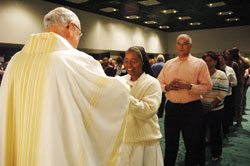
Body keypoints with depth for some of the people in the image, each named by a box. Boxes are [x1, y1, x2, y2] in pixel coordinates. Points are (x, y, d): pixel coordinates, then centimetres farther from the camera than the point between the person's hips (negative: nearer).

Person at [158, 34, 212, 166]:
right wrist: (167, 86, -11)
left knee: (192, 145, 12)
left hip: (192, 109, -3)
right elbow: (158, 84, 9)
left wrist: (189, 86, -20)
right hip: (171, 108, 3)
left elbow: (207, 87, -7)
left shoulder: (199, 64, -1)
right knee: (170, 144, 16)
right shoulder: (168, 64, 10)